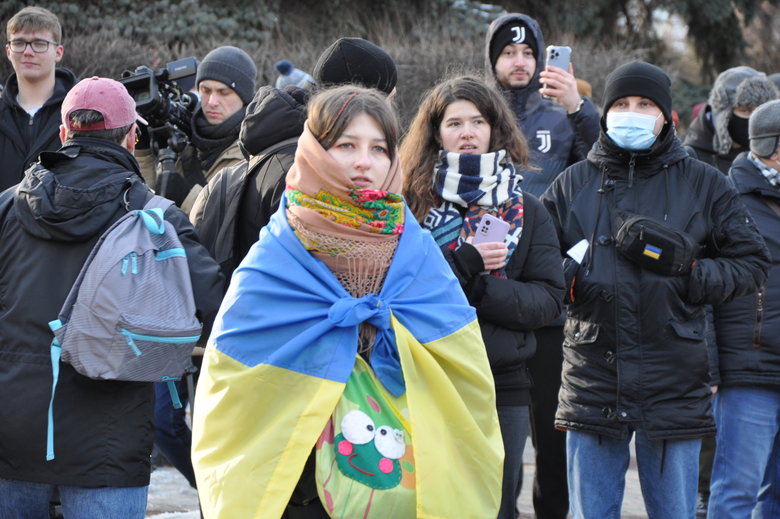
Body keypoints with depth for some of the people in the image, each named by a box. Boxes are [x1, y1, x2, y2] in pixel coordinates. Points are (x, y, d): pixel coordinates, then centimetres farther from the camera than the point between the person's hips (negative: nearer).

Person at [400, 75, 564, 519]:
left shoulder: (527, 210, 9)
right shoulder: (410, 203, 2)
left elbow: (550, 298, 1)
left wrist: (478, 289, -12)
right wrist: (463, 266, -17)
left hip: (503, 387, 2)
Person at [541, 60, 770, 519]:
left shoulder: (703, 184, 8)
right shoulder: (574, 183, 11)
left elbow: (752, 263, 7)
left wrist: (691, 272, -10)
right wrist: (569, 276, -9)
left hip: (674, 387, -1)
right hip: (592, 381, 1)